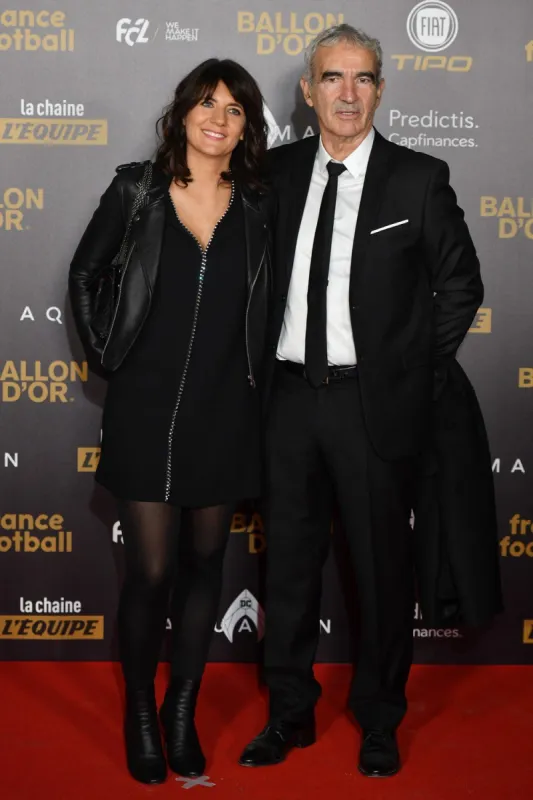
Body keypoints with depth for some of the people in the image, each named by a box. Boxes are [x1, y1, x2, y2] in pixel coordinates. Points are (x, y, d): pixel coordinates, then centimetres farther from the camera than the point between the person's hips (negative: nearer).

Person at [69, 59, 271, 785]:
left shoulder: (260, 206, 2)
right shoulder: (137, 189, -2)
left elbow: (278, 300, 10)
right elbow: (84, 274, 8)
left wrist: (259, 368, 1)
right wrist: (104, 355, 2)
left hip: (225, 412, 2)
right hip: (146, 408, -2)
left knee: (204, 563, 10)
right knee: (151, 571, -1)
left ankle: (184, 710, 25)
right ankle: (140, 713, 20)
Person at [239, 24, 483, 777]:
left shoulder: (418, 179, -4)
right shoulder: (277, 172, 5)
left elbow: (460, 285, 2)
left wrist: (418, 376, -1)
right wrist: (262, 366, 4)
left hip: (374, 403, -3)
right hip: (291, 396, 3)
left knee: (383, 569, 7)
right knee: (289, 562, 13)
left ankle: (379, 723, 26)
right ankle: (290, 714, 29)